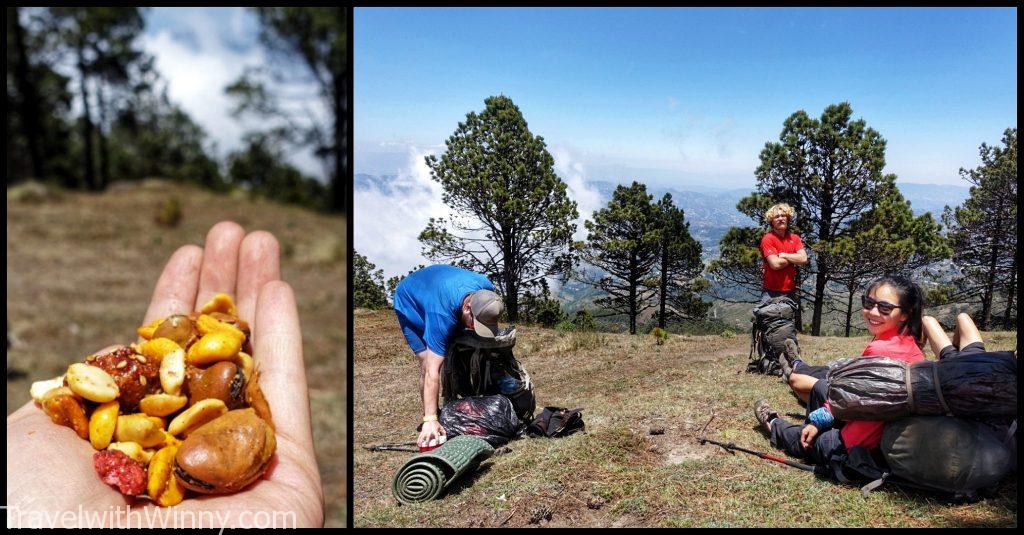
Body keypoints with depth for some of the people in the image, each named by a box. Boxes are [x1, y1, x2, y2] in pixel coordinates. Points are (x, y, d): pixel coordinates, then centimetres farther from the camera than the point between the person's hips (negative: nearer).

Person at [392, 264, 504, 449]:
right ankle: (429, 419, -5)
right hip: (409, 302, -6)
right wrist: (430, 420, -52)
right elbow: (432, 371, -48)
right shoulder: (442, 316, -46)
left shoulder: (486, 289, -29)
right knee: (428, 363, -19)